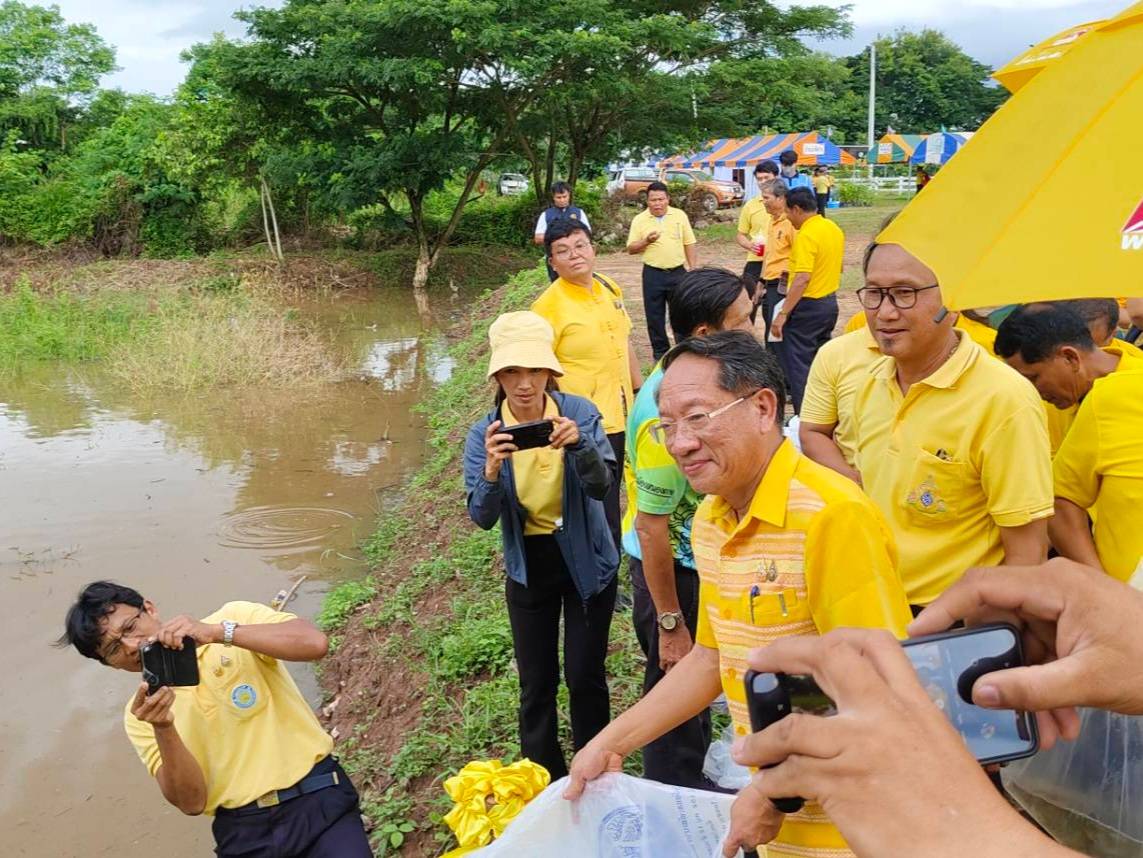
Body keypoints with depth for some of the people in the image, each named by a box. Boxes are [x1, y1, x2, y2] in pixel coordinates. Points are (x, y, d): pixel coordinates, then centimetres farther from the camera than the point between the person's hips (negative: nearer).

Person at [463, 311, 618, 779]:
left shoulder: (579, 413, -15)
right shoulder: (485, 433, -11)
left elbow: (603, 486, -23)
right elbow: (482, 518, -17)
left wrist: (578, 445, -42)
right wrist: (492, 469, -37)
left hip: (587, 562, -1)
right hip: (528, 569, 2)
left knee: (585, 675, 2)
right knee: (537, 682, 8)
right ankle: (546, 782, 29)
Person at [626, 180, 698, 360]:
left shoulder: (680, 215, 3)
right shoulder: (639, 220, 0)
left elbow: (690, 244, 6)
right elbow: (631, 249, 1)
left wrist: (693, 270, 1)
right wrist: (646, 241, -18)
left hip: (678, 272, 0)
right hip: (653, 274, 0)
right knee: (654, 316, 5)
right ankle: (660, 352, 17)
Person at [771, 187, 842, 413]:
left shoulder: (806, 235, -20)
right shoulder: (834, 229, 9)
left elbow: (803, 279, -27)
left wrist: (782, 314, -27)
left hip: (807, 306, -9)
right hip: (830, 302, 9)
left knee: (797, 364, -2)